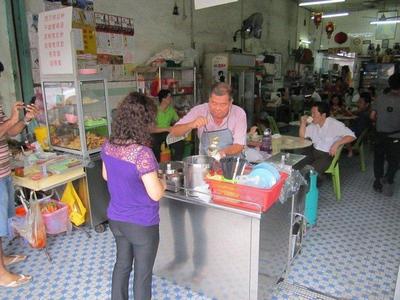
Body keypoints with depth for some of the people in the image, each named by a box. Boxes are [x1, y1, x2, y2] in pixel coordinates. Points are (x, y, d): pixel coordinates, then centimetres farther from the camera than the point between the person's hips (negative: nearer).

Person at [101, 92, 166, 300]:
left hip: (116, 219, 7)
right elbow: (155, 194, -24)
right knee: (143, 273, 15)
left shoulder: (107, 146, -6)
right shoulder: (142, 153, -29)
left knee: (122, 264, 26)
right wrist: (162, 182, -4)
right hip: (142, 225, -7)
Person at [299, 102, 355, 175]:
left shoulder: (334, 124, -11)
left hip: (328, 155, -6)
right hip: (314, 152, 6)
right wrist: (303, 123, 1)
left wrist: (337, 143, -27)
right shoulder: (313, 125, 8)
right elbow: (302, 136, 15)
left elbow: (351, 136, -14)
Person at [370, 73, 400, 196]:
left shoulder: (380, 98, -6)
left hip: (380, 134, 3)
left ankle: (379, 182, 23)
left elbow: (372, 116, -1)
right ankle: (388, 181, -6)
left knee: (379, 159, 16)